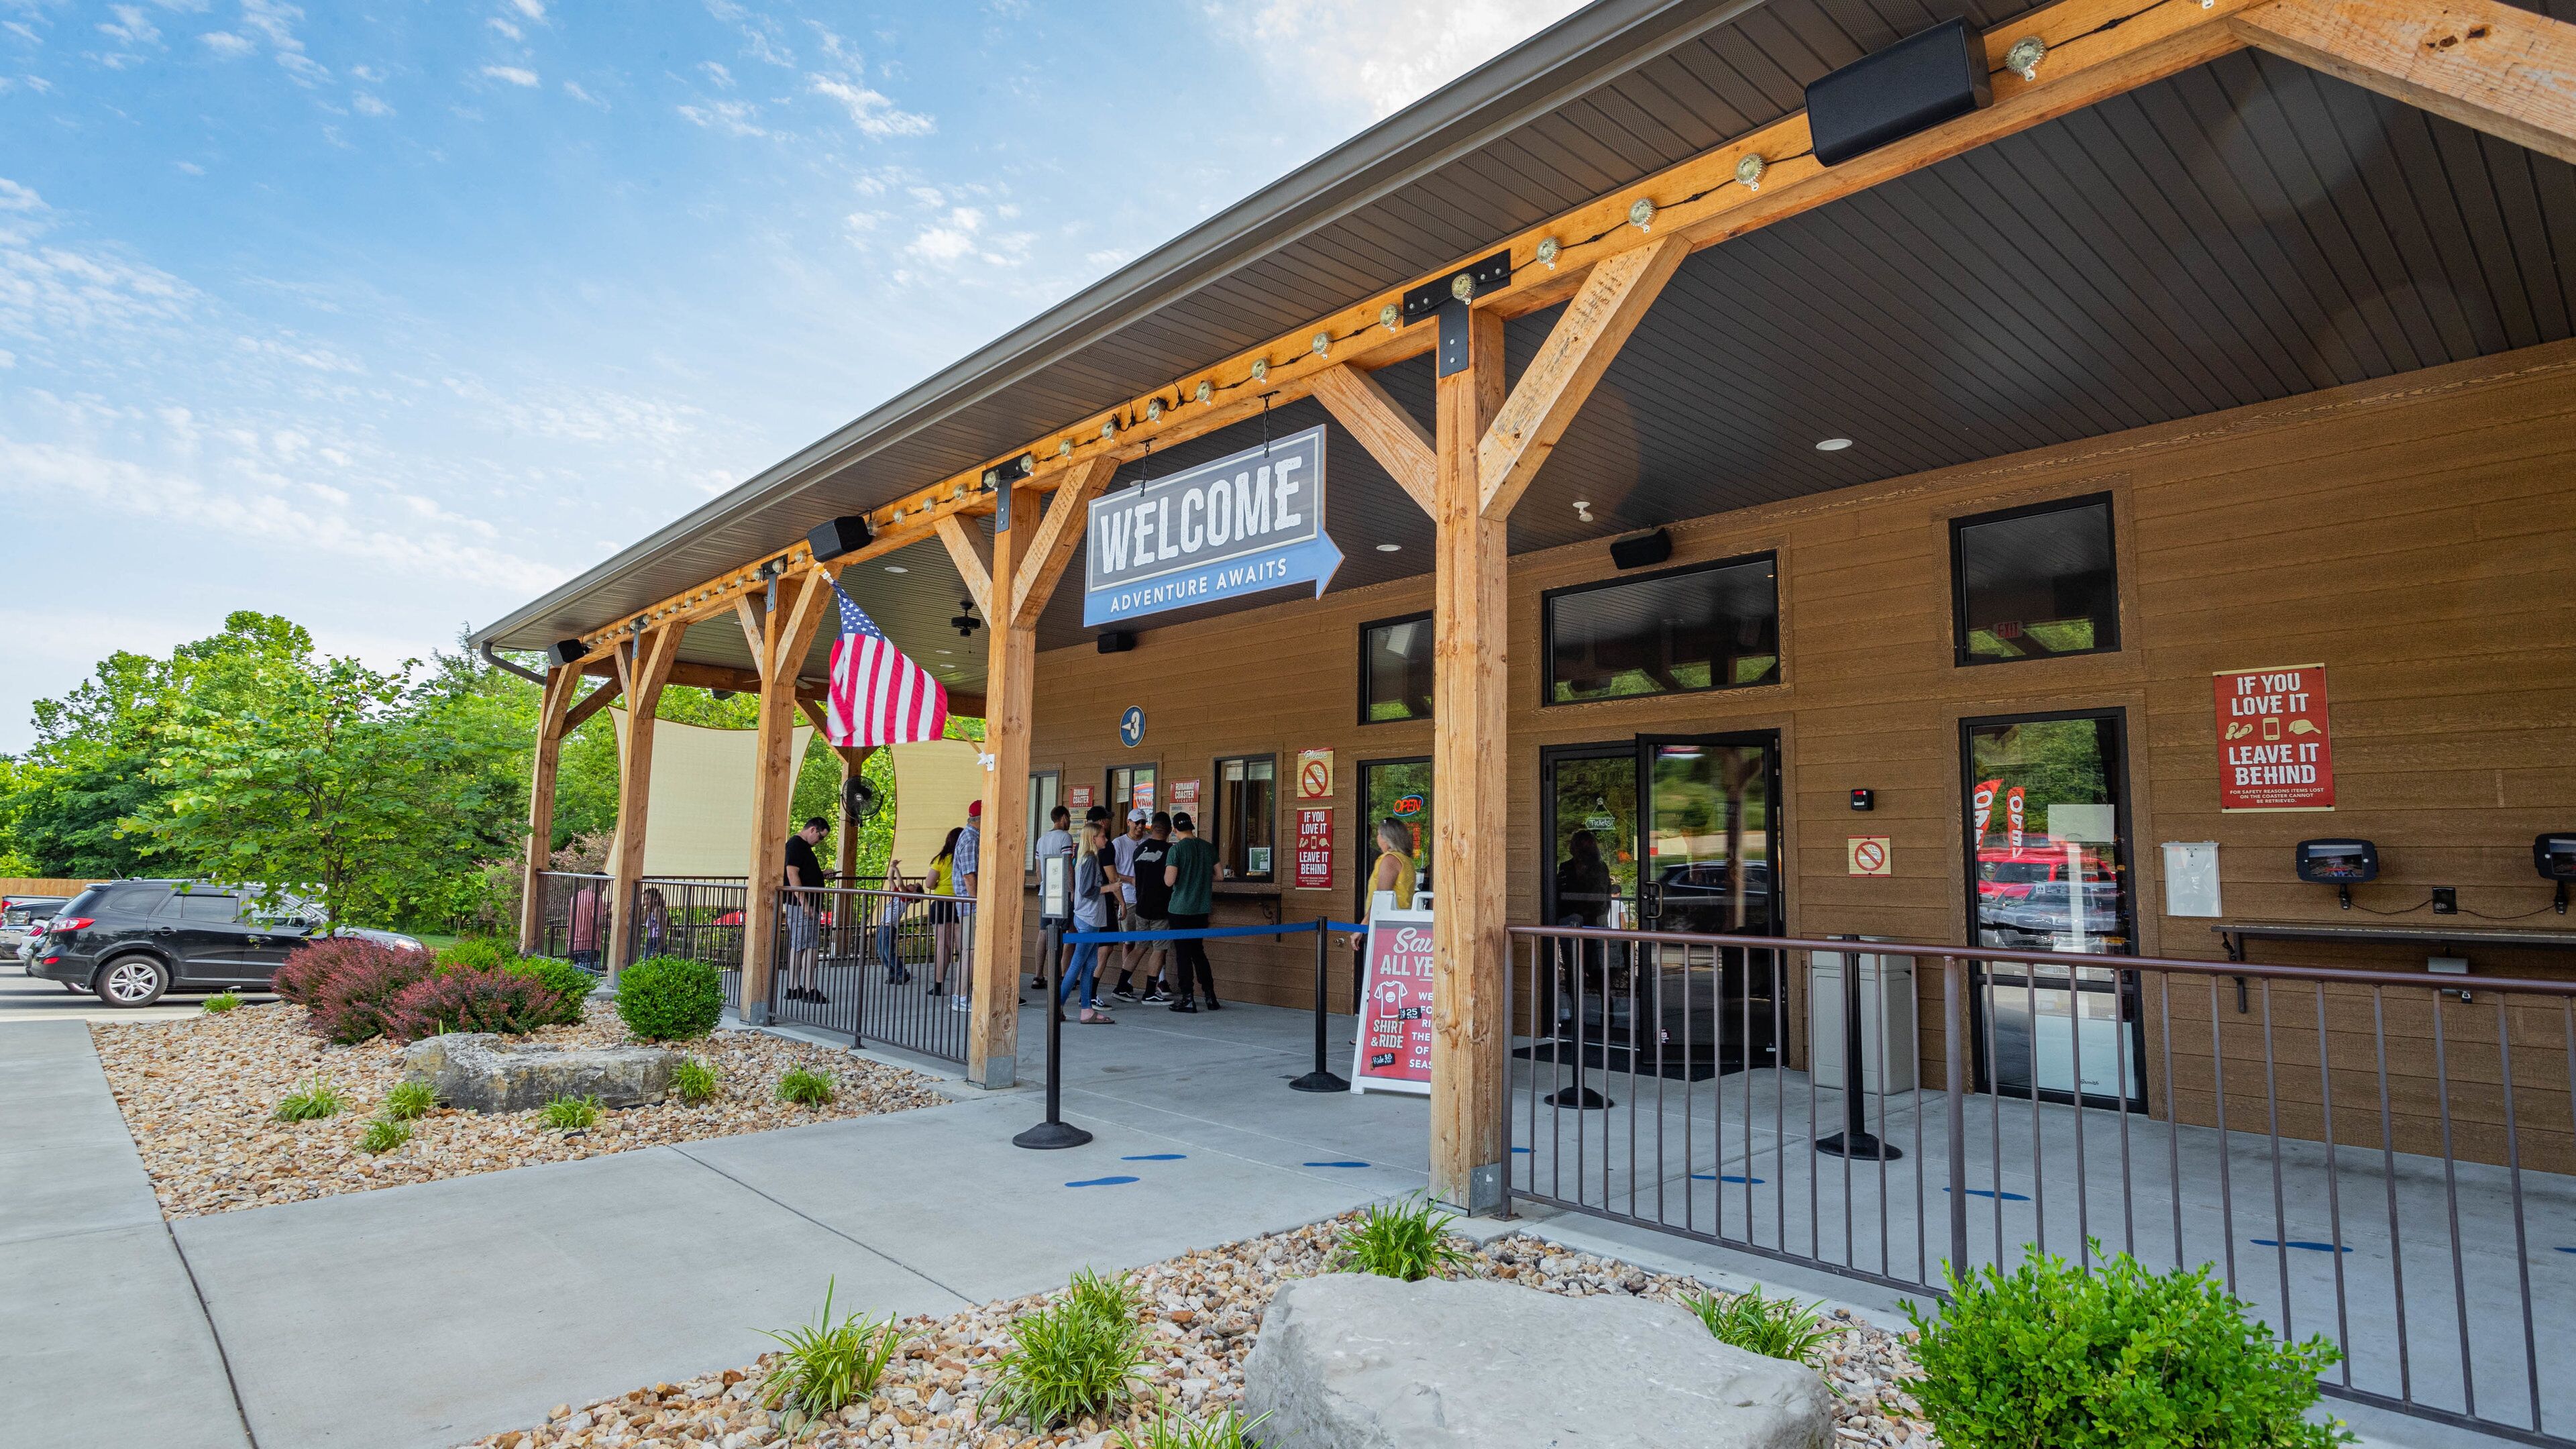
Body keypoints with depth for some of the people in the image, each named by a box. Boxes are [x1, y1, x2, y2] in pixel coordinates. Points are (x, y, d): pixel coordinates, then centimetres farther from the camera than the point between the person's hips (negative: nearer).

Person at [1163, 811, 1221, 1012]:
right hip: (1202, 908, 5)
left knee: (1183, 953, 3)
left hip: (1181, 908, -5)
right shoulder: (1208, 848, 4)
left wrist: (1167, 871, 4)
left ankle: (1188, 999, 4)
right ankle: (1210, 996, 16)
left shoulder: (1177, 849, -12)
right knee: (1198, 950, 16)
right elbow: (1219, 875, 9)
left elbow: (1169, 881, -17)